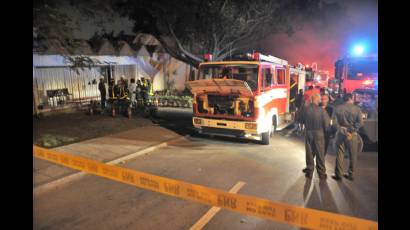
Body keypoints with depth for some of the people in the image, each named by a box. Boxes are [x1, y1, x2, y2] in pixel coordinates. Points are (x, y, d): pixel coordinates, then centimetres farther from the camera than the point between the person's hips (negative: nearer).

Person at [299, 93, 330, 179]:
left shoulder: (305, 109, -10)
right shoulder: (322, 110, -14)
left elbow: (301, 120, 1)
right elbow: (327, 123, -9)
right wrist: (325, 130, 9)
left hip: (308, 133, 2)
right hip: (319, 133, -2)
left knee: (309, 153, 13)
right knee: (320, 154, 9)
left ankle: (309, 172, 20)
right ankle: (321, 173, 18)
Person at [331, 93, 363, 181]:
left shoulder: (337, 109, -1)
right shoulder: (357, 109, -3)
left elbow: (335, 122, -8)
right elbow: (360, 123, -12)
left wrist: (344, 132, -8)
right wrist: (351, 131, -7)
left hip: (341, 133, 1)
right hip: (353, 134, -1)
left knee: (340, 154, 7)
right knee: (353, 155, 12)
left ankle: (338, 174, 11)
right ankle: (351, 174, 20)